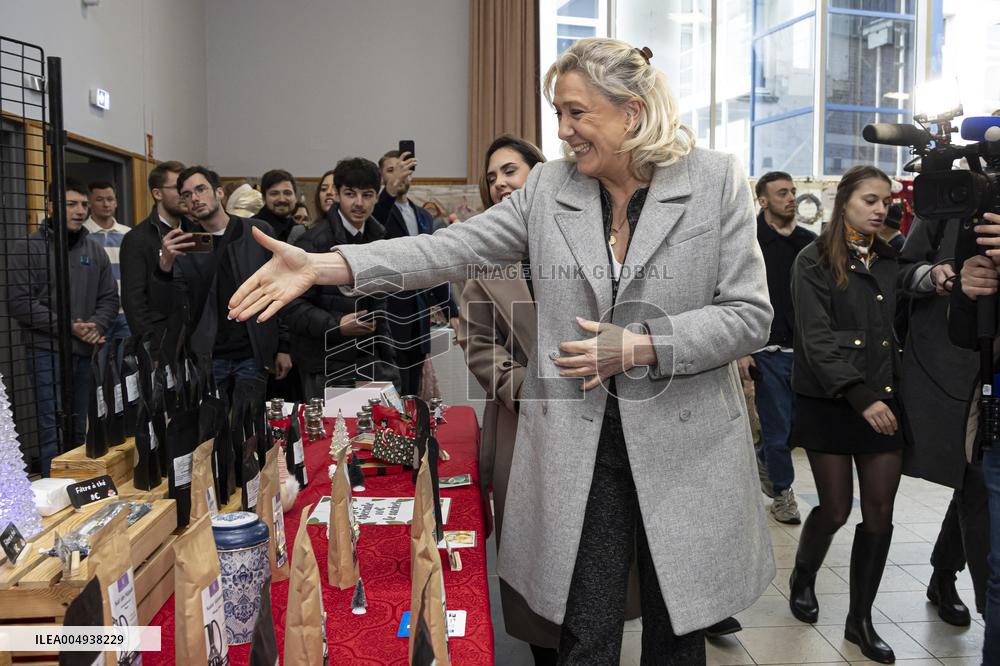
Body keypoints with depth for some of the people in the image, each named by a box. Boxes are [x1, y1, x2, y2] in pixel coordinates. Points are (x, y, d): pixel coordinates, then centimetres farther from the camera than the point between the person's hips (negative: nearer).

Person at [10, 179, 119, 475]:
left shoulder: (95, 250, 12)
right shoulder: (28, 248, -4)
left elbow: (109, 298, 13)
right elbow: (20, 303, -10)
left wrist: (97, 327, -6)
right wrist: (67, 327, -16)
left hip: (86, 352, 5)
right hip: (48, 351, -5)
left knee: (79, 429, 13)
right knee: (54, 428, -6)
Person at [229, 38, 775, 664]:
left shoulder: (718, 181, -3)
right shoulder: (549, 187, 3)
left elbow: (749, 314, -4)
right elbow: (455, 248, -5)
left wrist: (639, 346, -16)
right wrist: (322, 266, -15)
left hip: (685, 447, -1)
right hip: (577, 448, 2)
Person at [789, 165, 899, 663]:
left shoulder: (892, 261, 10)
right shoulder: (815, 261, -5)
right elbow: (817, 340, -14)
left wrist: (899, 392, -4)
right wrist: (861, 396, -22)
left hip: (884, 401, 4)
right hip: (830, 403, -4)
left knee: (880, 511, 5)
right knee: (835, 509, 3)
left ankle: (861, 620, 20)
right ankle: (803, 577, 34)